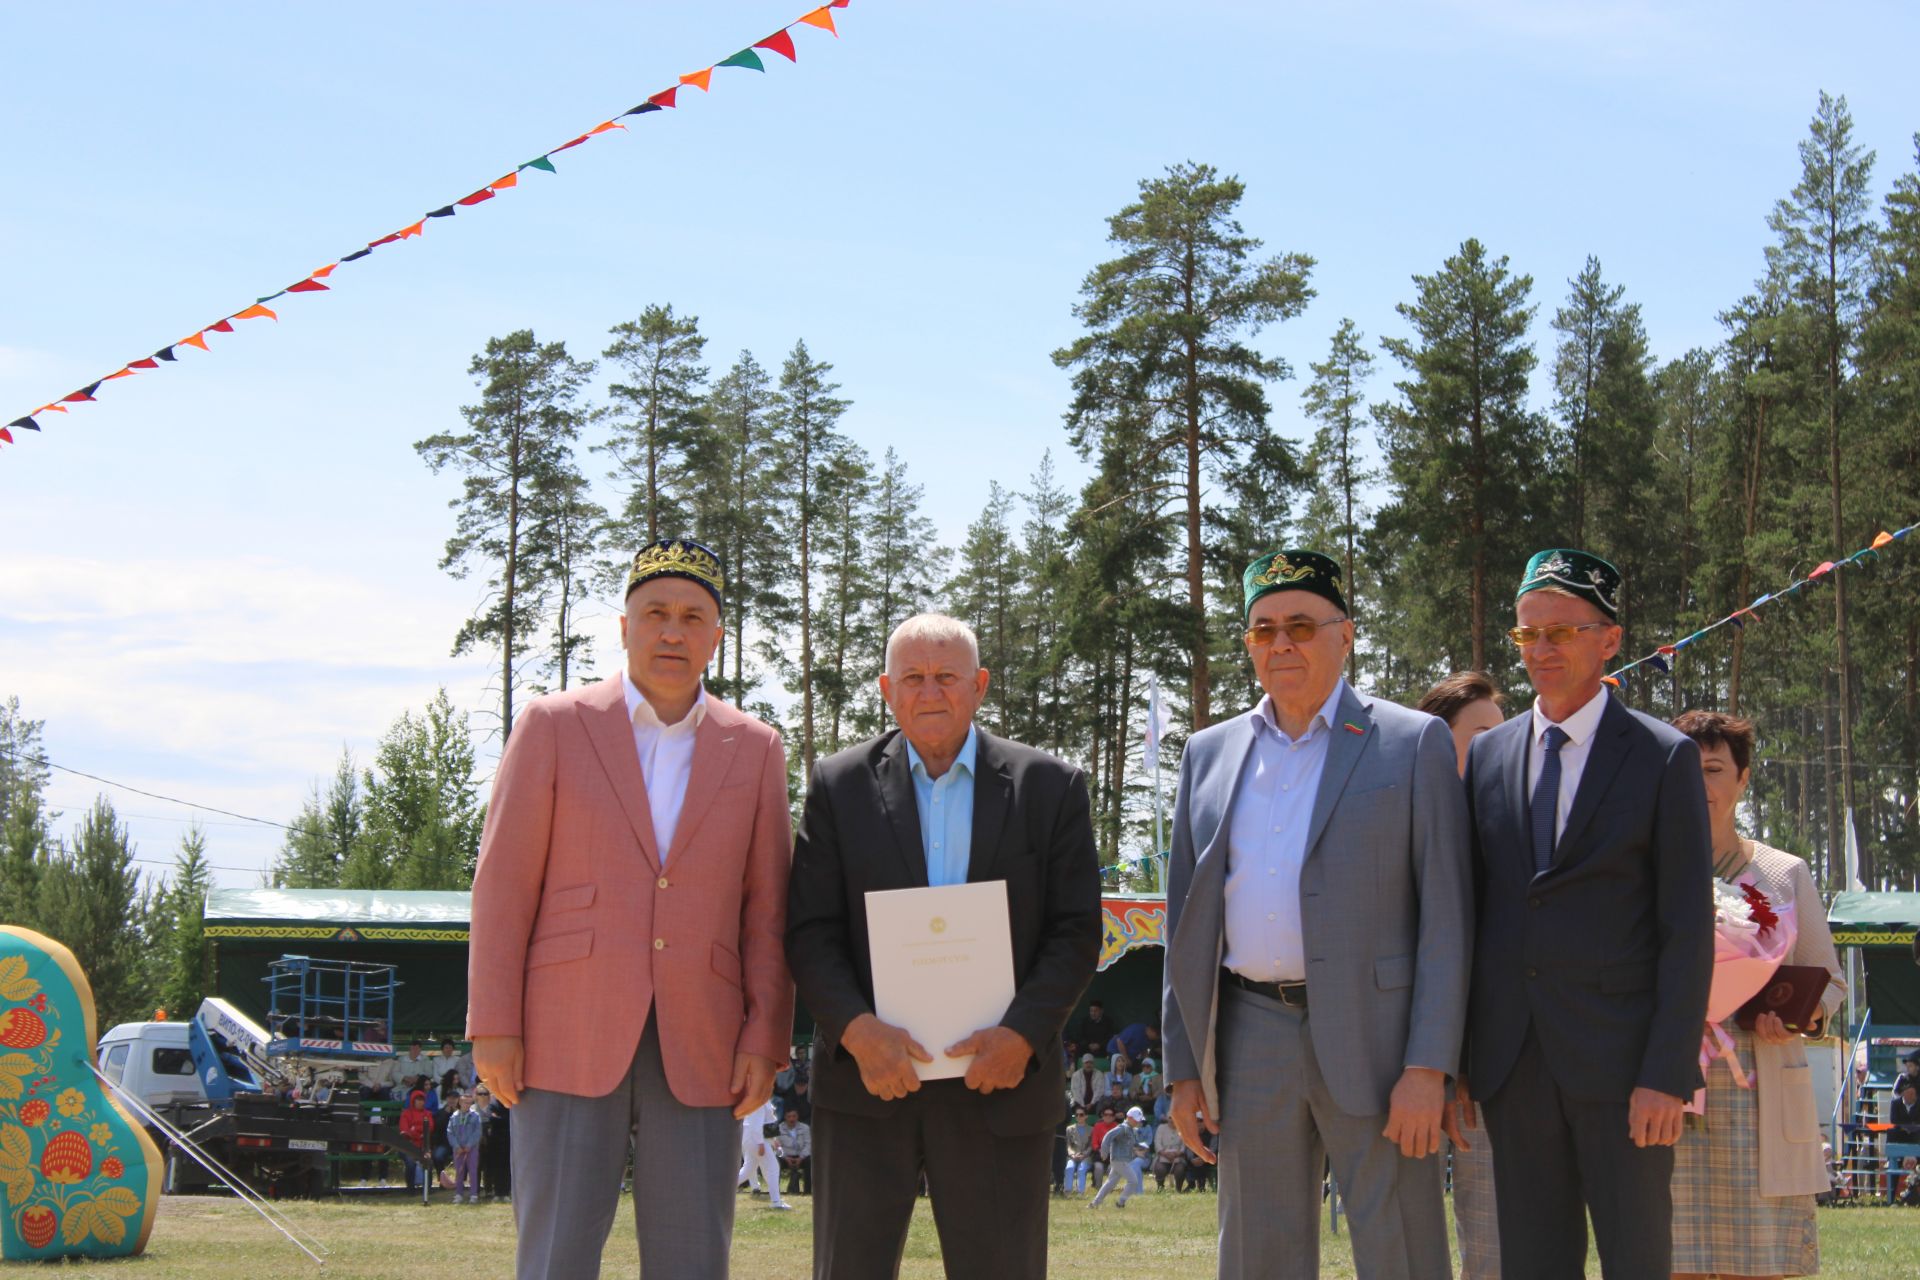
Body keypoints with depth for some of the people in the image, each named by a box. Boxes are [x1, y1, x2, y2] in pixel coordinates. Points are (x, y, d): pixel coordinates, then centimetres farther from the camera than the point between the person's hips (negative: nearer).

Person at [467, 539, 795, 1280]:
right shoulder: (554, 726, 3)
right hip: (570, 1036, -2)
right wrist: (492, 1027, -6)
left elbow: (766, 908, 8)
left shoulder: (753, 750, 9)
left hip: (697, 1050, 2)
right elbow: (504, 885, 1)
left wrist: (767, 1039, -2)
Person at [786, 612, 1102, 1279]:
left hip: (999, 1078, 0)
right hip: (869, 1079, 0)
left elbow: (1077, 930, 2)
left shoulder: (1050, 786, 5)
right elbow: (810, 931, 1)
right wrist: (857, 1031, -16)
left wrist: (1022, 1035, -13)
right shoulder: (839, 785, 6)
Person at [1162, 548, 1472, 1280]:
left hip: (1370, 1037, -4)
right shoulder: (1210, 755, 13)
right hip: (1250, 1040, 4)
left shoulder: (1413, 744, 1)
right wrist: (1183, 1067, 8)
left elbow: (1445, 917, -5)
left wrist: (1428, 1067, -12)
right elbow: (1186, 921, 15)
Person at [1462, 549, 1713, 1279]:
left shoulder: (1664, 758, -1)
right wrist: (1450, 1056, 9)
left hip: (1620, 1055, -4)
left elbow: (1688, 928, -5)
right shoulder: (1487, 755, 12)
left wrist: (1668, 1075, -13)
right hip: (1514, 1059, 4)